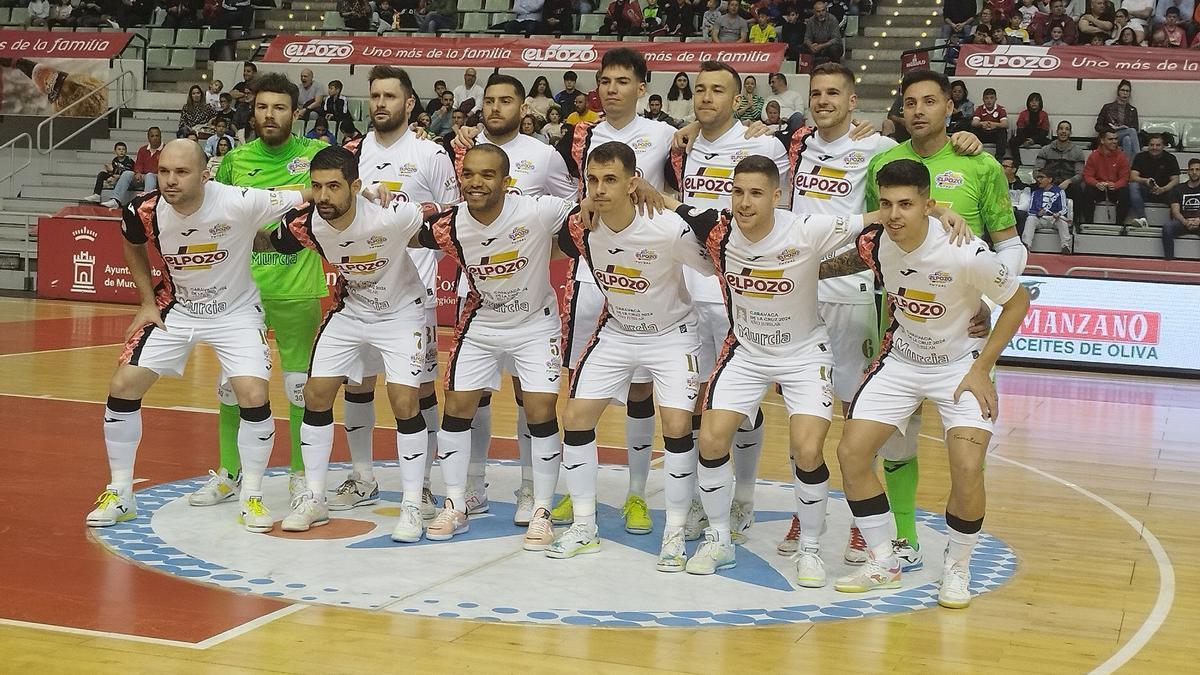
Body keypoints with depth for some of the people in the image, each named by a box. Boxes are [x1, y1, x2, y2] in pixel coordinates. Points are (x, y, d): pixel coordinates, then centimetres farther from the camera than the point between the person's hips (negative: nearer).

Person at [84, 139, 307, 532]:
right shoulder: (145, 212, -18)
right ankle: (119, 495, 13)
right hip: (176, 308, 3)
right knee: (122, 388, -4)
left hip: (235, 312, -3)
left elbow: (306, 197, -25)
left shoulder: (239, 203, -29)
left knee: (253, 396, -18)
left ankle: (252, 496, 4)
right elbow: (133, 246, 7)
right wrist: (147, 302, 2)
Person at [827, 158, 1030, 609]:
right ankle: (883, 563, 10)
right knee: (851, 452, -7)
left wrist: (982, 368, -14)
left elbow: (1018, 301, -12)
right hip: (901, 361, 5)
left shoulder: (965, 254, -28)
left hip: (960, 366, -4)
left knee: (967, 470, -21)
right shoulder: (873, 243, -14)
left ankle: (957, 568, 6)